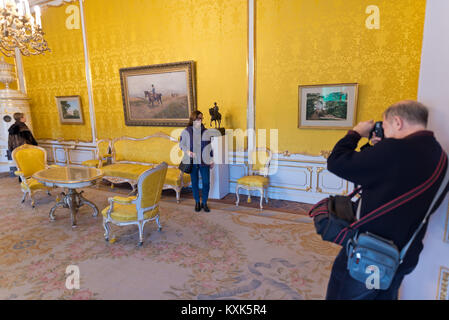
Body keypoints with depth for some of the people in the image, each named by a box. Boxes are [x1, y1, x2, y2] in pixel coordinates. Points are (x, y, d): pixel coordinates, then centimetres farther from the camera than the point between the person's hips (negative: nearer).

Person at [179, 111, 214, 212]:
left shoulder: (206, 131, 2)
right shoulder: (186, 131, -3)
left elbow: (210, 146, 9)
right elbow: (181, 144, 6)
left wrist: (212, 160, 9)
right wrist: (187, 151, -14)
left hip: (204, 161, 1)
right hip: (192, 161, -1)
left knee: (206, 182, -1)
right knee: (194, 182, 9)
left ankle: (204, 203, 18)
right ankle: (197, 202, 27)